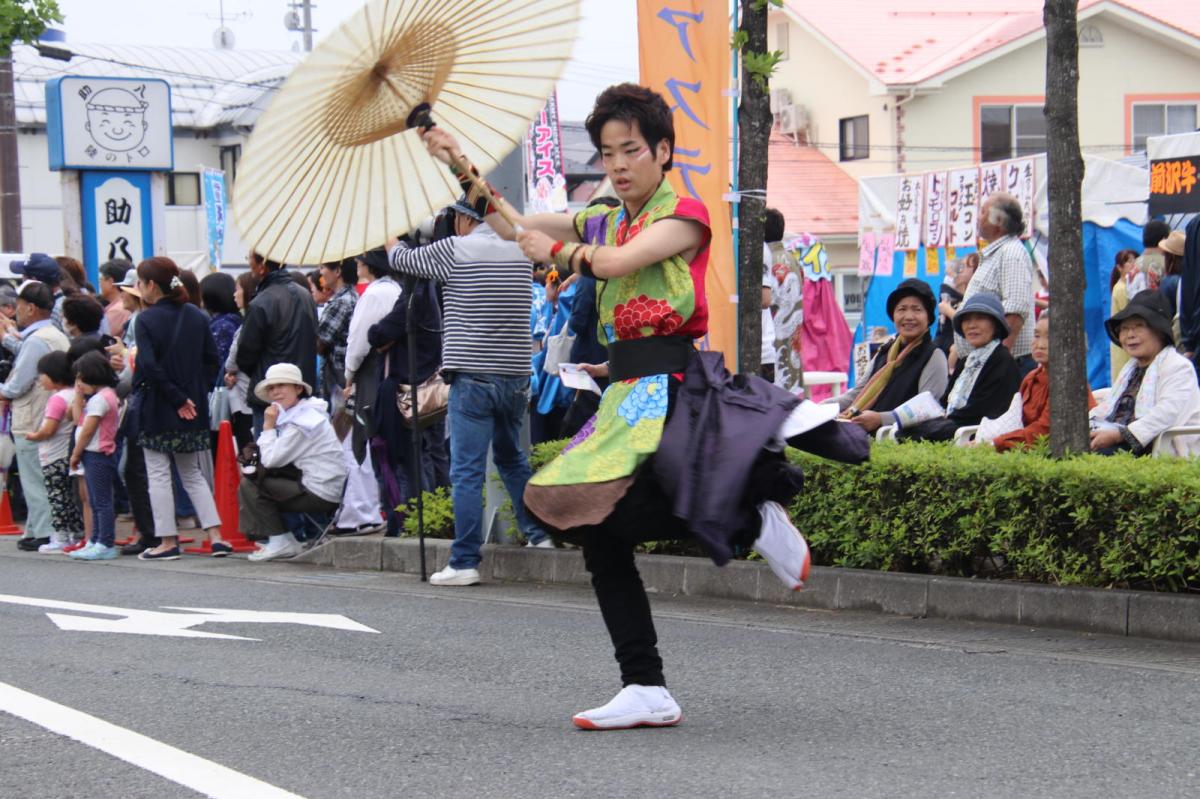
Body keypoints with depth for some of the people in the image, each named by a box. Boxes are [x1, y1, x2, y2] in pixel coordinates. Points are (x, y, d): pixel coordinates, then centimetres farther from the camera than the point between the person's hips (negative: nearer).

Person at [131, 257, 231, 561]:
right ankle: (215, 536, 6)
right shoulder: (197, 316, 5)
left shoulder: (146, 320, -12)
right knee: (193, 474, 14)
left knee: (159, 474, 3)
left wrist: (177, 399, -13)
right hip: (193, 410, 6)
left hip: (157, 410, -6)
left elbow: (149, 367, -19)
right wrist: (195, 393, 6)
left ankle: (168, 541, 3)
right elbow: (212, 360, 4)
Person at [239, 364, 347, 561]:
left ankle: (280, 542, -3)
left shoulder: (303, 422, -15)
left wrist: (268, 426, -7)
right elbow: (272, 459, 14)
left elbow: (271, 459, -16)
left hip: (320, 496, -10)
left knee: (248, 487, -5)